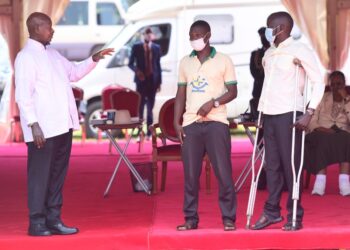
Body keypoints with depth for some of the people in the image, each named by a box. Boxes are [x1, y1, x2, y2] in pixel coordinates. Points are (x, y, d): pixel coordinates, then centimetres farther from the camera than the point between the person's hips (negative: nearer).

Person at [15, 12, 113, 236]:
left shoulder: (52, 53, 16)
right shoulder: (26, 57, -9)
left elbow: (74, 72, 30)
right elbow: (24, 95, -16)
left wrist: (95, 59, 17)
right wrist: (34, 125, -21)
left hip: (62, 126, 8)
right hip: (43, 129, -8)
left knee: (58, 175, 11)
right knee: (40, 176, -2)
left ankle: (54, 220, 18)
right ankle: (37, 223, 5)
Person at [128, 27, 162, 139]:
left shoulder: (157, 48, 7)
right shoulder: (136, 47, 1)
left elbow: (158, 65, 8)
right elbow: (130, 63, 3)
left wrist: (159, 82, 5)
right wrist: (137, 70, -18)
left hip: (152, 81, 2)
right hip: (141, 80, -2)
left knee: (150, 108, 6)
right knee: (140, 107, -2)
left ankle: (149, 133, 11)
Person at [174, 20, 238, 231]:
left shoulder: (223, 61, 4)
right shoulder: (185, 63, 14)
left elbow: (232, 92, 2)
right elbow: (181, 94, 15)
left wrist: (213, 103, -15)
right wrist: (176, 122, 5)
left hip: (216, 122, -3)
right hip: (190, 124, 3)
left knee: (223, 172, -4)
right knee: (190, 174, 2)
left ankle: (229, 219, 2)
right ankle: (191, 218, 9)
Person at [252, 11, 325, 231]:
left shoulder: (299, 51, -6)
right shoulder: (269, 54, 16)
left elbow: (318, 83, -8)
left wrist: (309, 113, -16)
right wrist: (260, 113, 16)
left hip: (288, 114, -6)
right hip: (269, 114, 6)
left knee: (290, 164, -4)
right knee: (272, 165, 6)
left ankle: (295, 216, 1)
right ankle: (272, 211, 12)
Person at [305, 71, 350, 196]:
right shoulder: (322, 98, 16)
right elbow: (311, 121, 7)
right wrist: (319, 128, -13)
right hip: (322, 134, 0)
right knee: (323, 139, -37)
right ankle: (320, 181, -49)